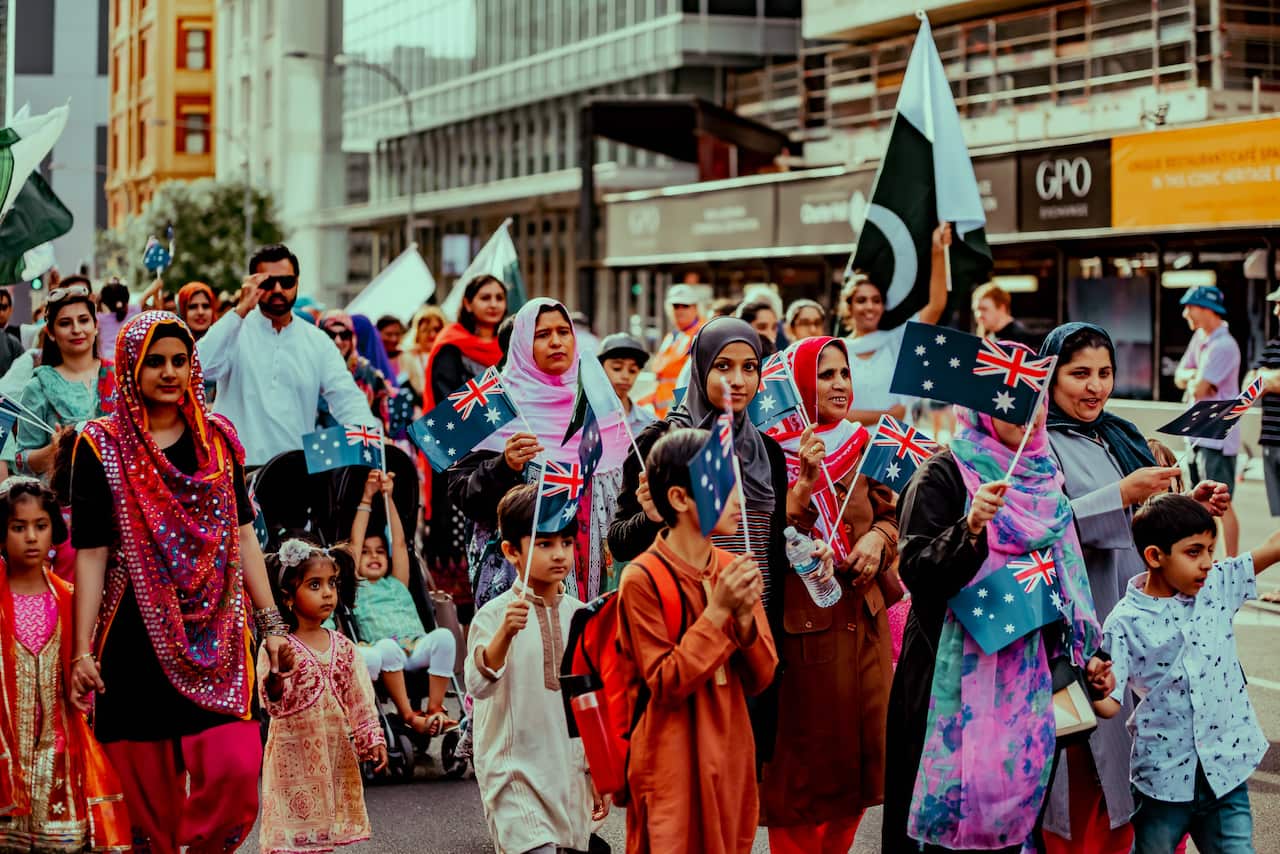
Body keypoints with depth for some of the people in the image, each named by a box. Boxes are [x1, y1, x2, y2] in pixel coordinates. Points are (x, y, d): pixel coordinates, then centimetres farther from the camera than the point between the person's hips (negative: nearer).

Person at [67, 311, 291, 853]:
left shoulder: (217, 437, 9)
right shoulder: (101, 445, 0)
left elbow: (242, 534, 12)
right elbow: (91, 552, -3)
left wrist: (270, 624, 7)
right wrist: (83, 650, -6)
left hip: (214, 631, 2)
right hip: (138, 630, -2)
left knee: (235, 766, -11)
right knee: (149, 773, 2)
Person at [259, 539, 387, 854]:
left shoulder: (343, 647, 5)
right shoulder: (278, 648, -11)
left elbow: (360, 700, 9)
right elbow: (274, 704, -17)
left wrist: (372, 740, 5)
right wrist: (277, 674, -34)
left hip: (335, 755, 5)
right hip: (293, 755, -5)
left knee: (323, 827, 10)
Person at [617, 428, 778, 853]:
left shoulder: (734, 569, 4)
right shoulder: (642, 579, -13)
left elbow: (760, 679, 3)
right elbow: (666, 685, -16)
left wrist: (744, 617, -14)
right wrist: (717, 611, -20)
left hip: (732, 757, 6)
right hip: (674, 765, -5)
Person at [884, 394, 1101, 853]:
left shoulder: (1043, 475, 12)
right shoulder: (943, 475, -8)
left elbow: (1062, 569, 22)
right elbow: (916, 569, -18)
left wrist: (1081, 655, 16)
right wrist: (970, 527, -32)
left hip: (1027, 672, 6)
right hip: (957, 672, -6)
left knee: (1011, 783, 7)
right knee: (952, 791, -5)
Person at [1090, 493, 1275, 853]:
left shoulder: (1218, 586, 1)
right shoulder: (1125, 622, -11)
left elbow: (1272, 547, 0)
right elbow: (1110, 705, -14)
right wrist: (1099, 689, -36)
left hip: (1227, 770, 3)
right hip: (1163, 779, -3)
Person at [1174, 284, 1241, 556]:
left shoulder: (1224, 346, -18)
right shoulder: (1200, 338, 12)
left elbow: (1198, 389, -22)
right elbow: (1180, 377, 13)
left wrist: (1193, 381, 0)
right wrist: (1195, 375, -9)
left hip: (1218, 437, -10)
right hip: (1198, 434, 10)